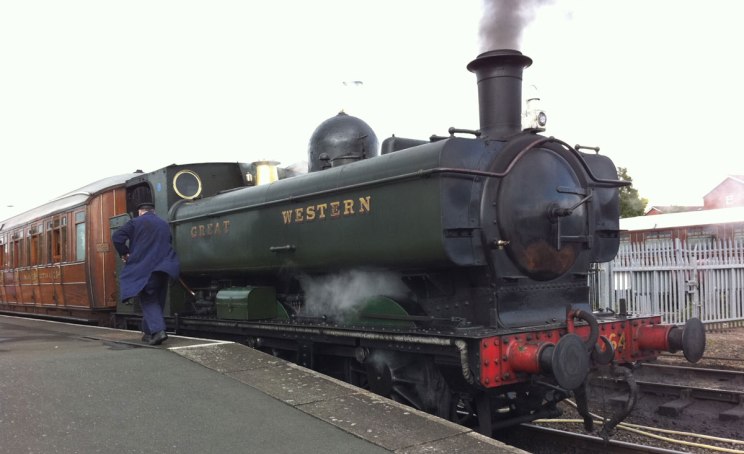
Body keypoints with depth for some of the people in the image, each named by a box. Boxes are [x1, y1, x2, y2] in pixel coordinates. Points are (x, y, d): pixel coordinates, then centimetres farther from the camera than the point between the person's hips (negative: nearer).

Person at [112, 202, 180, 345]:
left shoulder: (135, 222, -1)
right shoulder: (164, 224, 15)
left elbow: (116, 237, -8)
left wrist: (123, 253, 5)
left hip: (144, 269, -5)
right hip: (163, 268, 5)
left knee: (148, 300, -2)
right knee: (157, 300, 14)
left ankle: (158, 330, -20)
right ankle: (149, 332, 20)